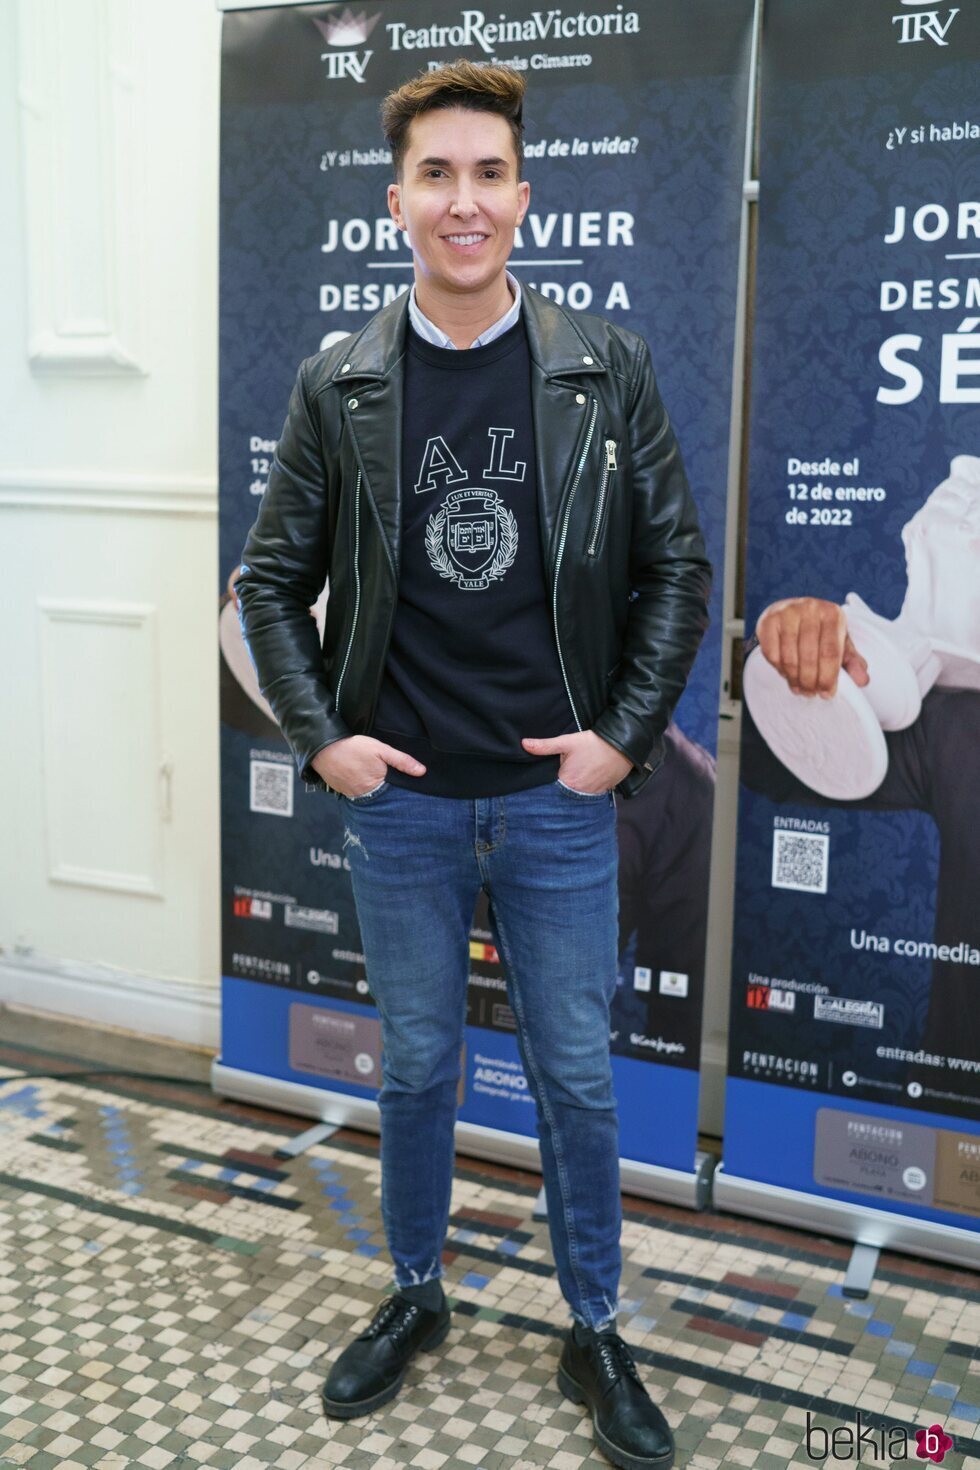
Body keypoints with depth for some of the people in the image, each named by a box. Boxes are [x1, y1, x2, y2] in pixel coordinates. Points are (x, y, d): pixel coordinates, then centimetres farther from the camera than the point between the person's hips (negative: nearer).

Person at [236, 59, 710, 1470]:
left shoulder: (607, 369, -3)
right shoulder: (339, 384, -2)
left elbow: (675, 566, 1)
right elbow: (273, 580, 5)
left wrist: (627, 732, -5)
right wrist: (319, 736, -4)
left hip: (558, 799, 0)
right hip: (401, 801, 1)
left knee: (577, 1078, 10)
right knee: (415, 1066, 16)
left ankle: (595, 1334, 30)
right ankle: (415, 1297, 38)